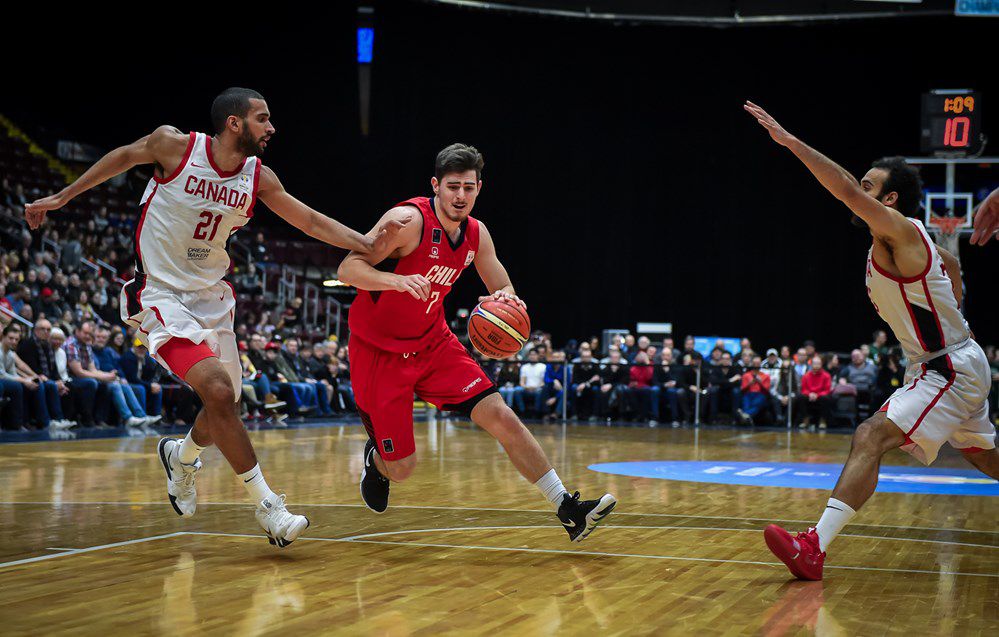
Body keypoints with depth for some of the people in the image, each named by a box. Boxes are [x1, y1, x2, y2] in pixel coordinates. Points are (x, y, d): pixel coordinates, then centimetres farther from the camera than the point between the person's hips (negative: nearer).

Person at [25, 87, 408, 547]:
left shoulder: (259, 177, -3)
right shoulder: (175, 145, -14)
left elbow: (311, 221, 2)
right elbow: (123, 157, 3)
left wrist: (367, 242, -12)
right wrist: (62, 197, 10)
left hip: (210, 296, 6)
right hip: (161, 296, -6)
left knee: (224, 404, 11)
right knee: (218, 391, -22)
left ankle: (181, 456, 45)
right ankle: (266, 505, -13)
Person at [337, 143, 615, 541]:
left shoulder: (476, 235, 0)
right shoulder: (409, 220, -21)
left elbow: (504, 292, 11)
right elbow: (347, 269, -24)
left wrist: (506, 298, -15)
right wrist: (397, 280, -43)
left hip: (433, 343, 5)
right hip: (379, 351, -5)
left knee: (500, 416, -9)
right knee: (401, 468, -4)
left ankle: (568, 509, -5)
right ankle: (375, 460, 36)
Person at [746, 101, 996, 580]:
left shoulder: (900, 231, -18)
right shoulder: (901, 243, 9)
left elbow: (845, 190, -32)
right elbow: (951, 264, 29)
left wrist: (788, 140, -34)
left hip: (952, 371, -11)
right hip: (948, 366, 11)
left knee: (872, 436, -22)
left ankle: (814, 549, -30)